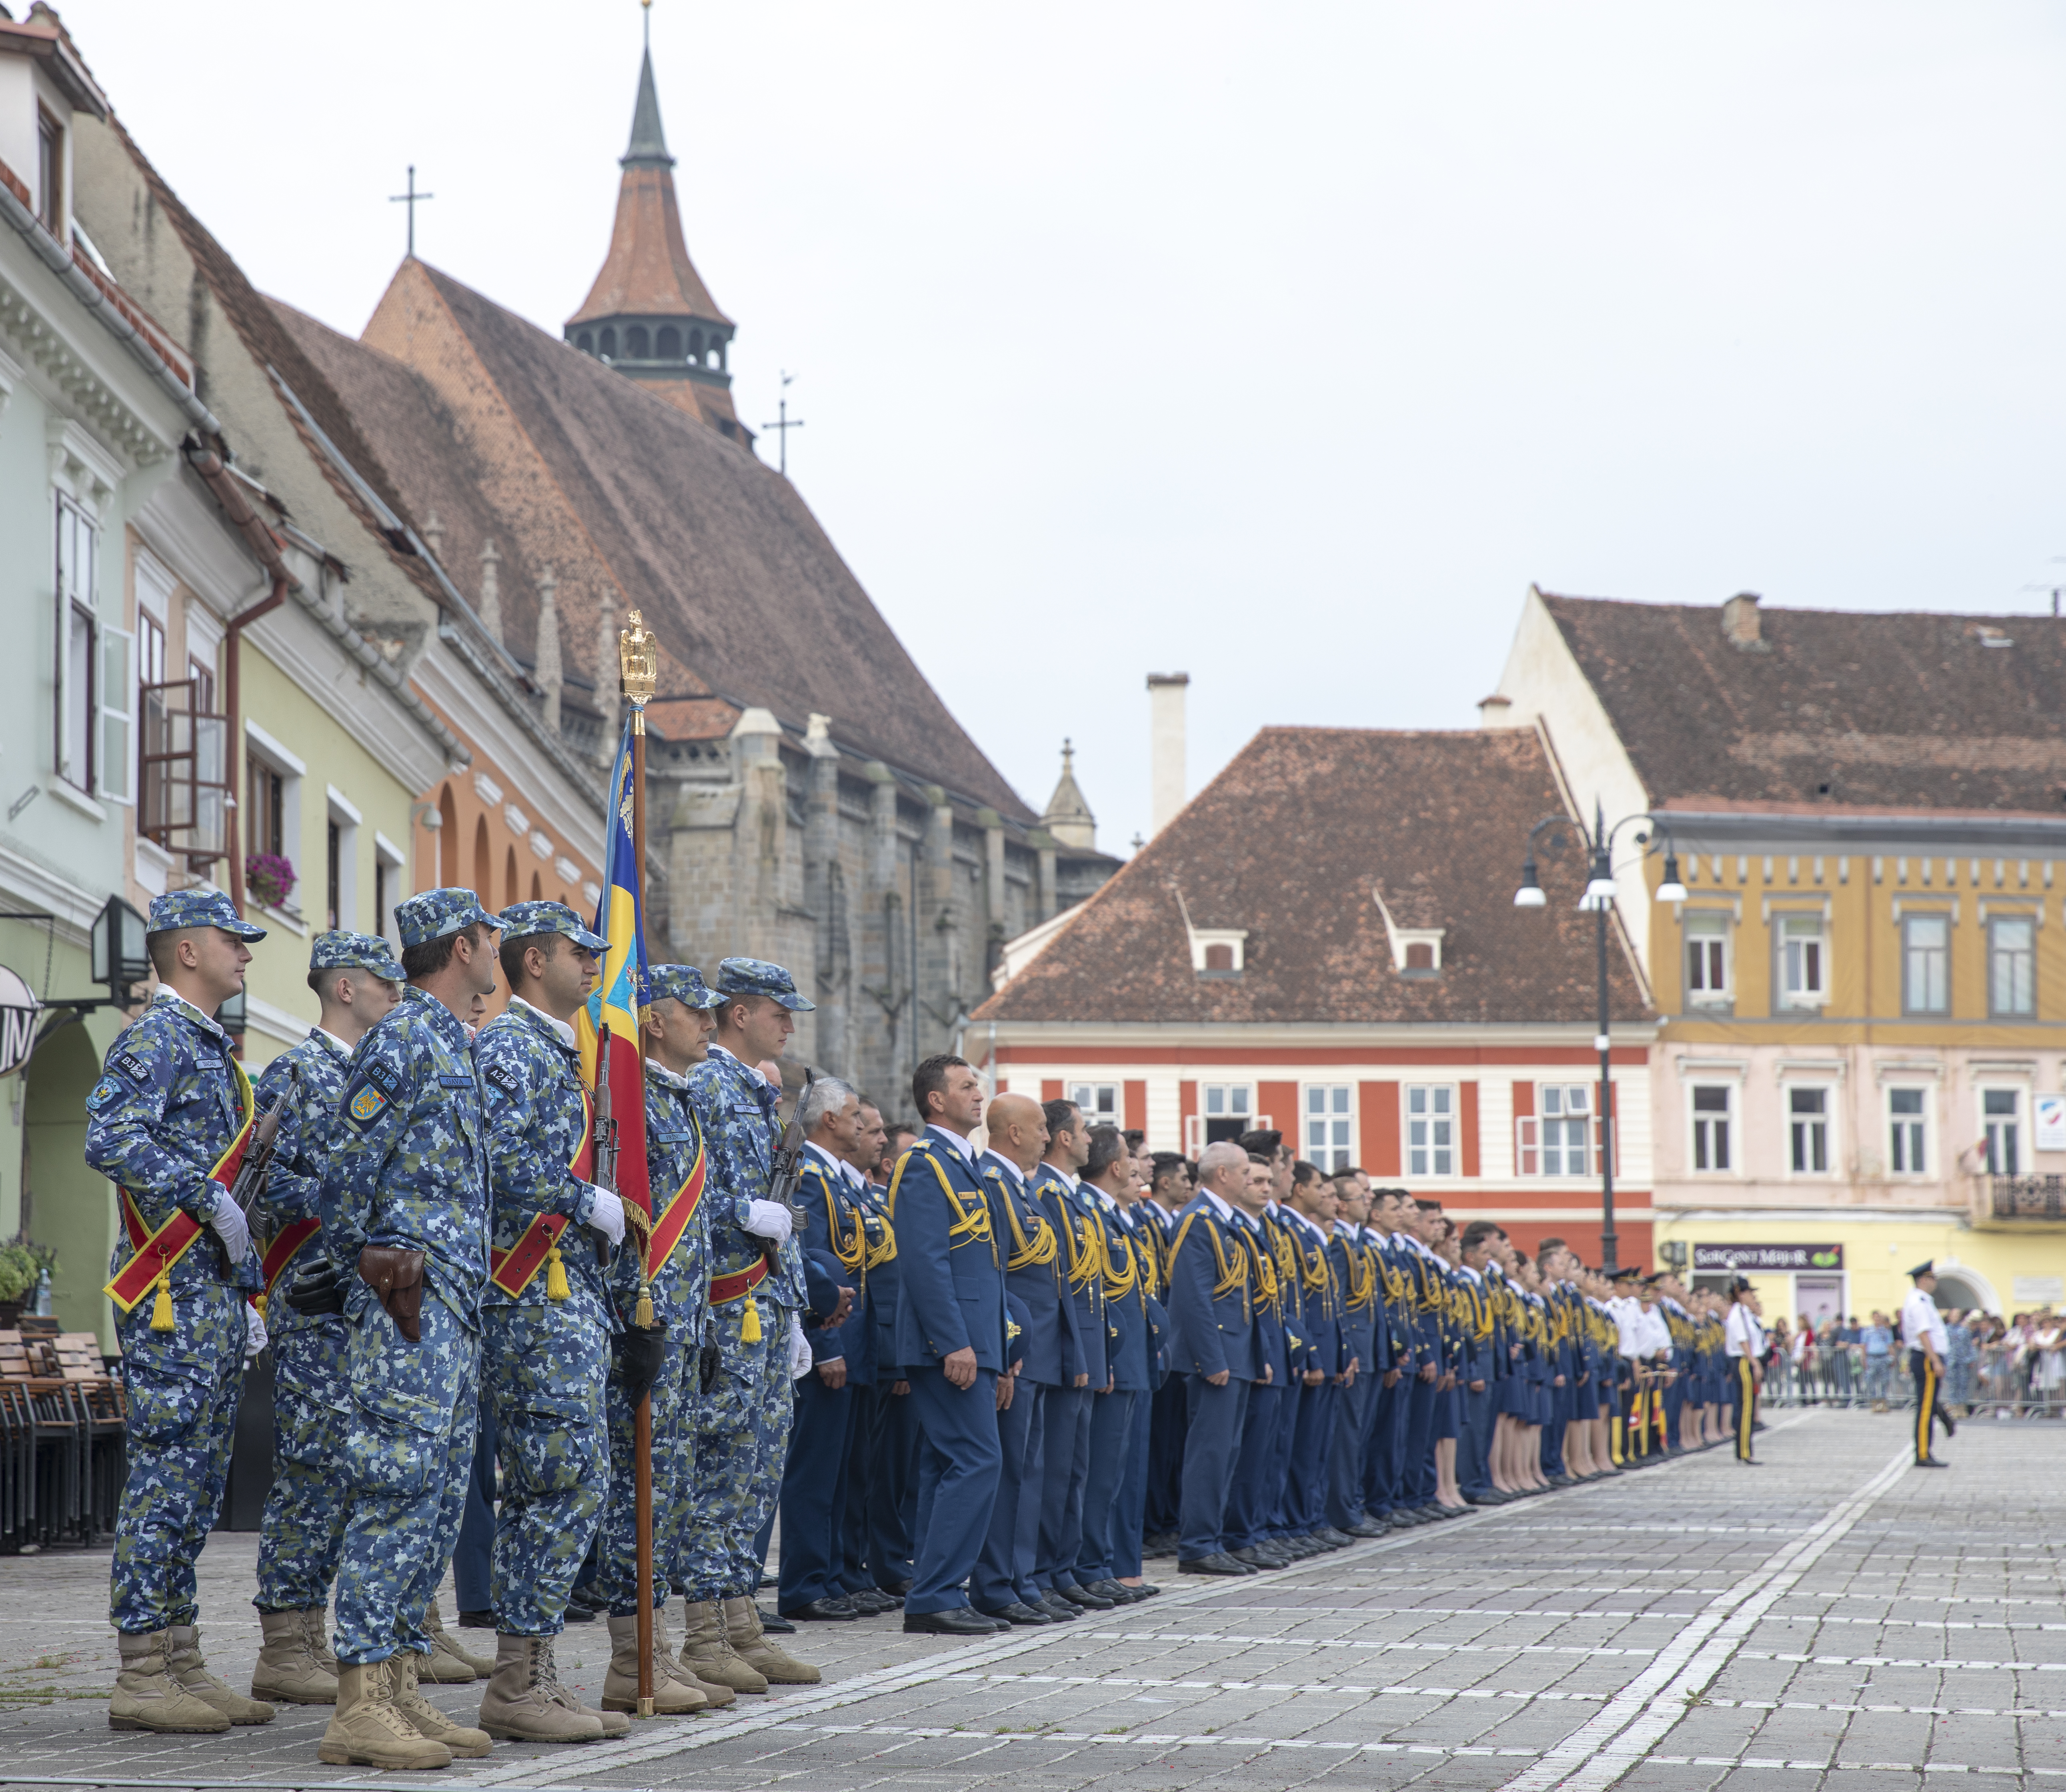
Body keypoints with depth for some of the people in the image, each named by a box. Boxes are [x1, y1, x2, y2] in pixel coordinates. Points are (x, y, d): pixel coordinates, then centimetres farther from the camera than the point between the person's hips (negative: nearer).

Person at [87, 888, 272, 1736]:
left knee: (198, 1480, 10)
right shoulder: (155, 1038, -9)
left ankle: (182, 1667, 13)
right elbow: (111, 1139, -26)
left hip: (215, 1299, 10)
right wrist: (208, 1197, -23)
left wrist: (247, 1294, 23)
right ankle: (142, 1678, -8)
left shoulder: (213, 1049, 21)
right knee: (166, 1477, -9)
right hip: (170, 1293, -10)